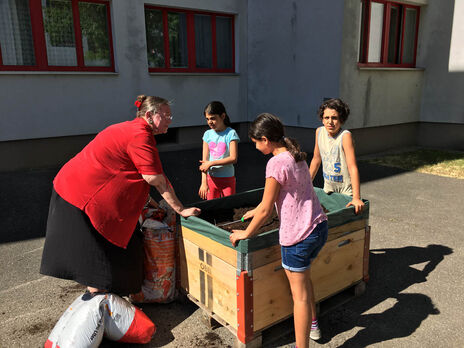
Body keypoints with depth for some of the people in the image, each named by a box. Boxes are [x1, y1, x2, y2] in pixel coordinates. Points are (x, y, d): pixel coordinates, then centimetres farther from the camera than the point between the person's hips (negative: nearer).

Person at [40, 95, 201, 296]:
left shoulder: (130, 129, 13)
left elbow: (132, 175, 19)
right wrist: (181, 210, -14)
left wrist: (149, 202, 18)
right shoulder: (141, 136, -20)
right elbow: (156, 180, -21)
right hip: (83, 195, -10)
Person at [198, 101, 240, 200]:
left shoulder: (231, 133, -9)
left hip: (227, 179, -3)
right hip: (211, 178, 3)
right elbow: (204, 160, -2)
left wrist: (211, 163, -17)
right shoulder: (207, 134, 2)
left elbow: (233, 158, -17)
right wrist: (204, 182, -10)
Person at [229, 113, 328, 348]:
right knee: (303, 279, 30)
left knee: (299, 295, 5)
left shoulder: (276, 163, -20)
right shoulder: (296, 155, 8)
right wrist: (256, 211, 28)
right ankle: (312, 323, 50)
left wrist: (246, 233, -2)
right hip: (319, 227, 9)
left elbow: (266, 210, -16)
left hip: (298, 235, -9)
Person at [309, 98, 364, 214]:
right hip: (328, 187, 5)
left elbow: (352, 167, -27)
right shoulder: (319, 132, -5)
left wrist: (356, 198, -33)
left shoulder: (345, 136, -22)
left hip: (346, 189, -5)